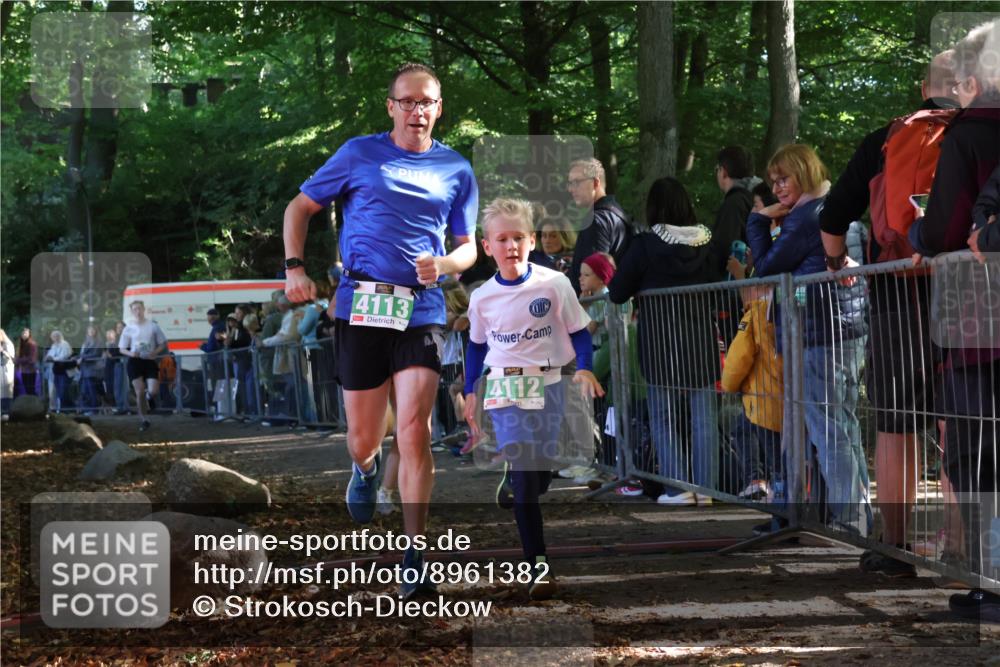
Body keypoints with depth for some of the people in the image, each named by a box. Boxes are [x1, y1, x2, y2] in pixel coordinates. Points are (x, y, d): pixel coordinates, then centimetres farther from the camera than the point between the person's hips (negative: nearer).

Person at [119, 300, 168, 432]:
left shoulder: (153, 326, 2)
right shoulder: (129, 329, 1)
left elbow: (163, 344, 6)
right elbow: (121, 349, 5)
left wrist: (155, 352, -13)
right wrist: (130, 353, -16)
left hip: (150, 361, 1)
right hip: (135, 361, -1)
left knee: (153, 391, -12)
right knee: (140, 392, -7)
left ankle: (147, 397, 28)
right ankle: (144, 420, 6)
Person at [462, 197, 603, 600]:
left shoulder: (554, 284, -8)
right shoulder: (482, 298, 0)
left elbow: (578, 332, -1)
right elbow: (477, 346, 14)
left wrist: (584, 369, -17)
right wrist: (470, 392, 13)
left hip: (548, 385, 0)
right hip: (504, 389, 0)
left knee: (541, 472, 7)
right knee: (525, 476, -9)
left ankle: (513, 477, 45)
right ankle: (537, 565, -7)